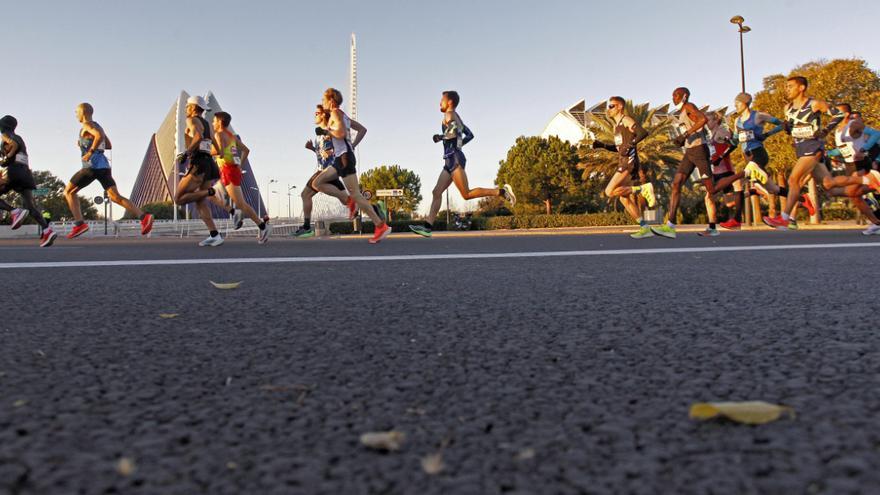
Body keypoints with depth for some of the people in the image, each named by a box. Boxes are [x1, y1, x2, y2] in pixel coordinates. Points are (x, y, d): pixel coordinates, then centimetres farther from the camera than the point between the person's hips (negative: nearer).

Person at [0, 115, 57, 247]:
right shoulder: (20, 138, 28)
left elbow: (14, 144, -15)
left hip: (13, 172, -6)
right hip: (26, 172, 7)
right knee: (30, 206, -7)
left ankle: (15, 212, -20)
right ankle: (47, 230, -30)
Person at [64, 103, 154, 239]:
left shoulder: (87, 125, -3)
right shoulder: (97, 126, 24)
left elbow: (99, 136, -23)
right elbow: (109, 145, 28)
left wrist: (90, 151, -18)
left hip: (92, 166, -8)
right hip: (104, 166, 8)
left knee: (69, 191, 6)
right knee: (115, 196, -3)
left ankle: (79, 224, -5)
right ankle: (143, 217, -21)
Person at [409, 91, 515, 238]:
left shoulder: (450, 114, -3)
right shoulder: (456, 118, 24)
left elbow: (456, 130, -21)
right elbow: (470, 135, 27)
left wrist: (441, 137, -10)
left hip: (455, 159, -10)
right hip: (451, 161, 10)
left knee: (467, 194, -16)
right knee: (436, 192, 3)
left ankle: (502, 191, -16)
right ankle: (427, 227, -2)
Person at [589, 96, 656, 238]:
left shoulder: (626, 120, -4)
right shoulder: (617, 125, 23)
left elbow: (643, 132, -20)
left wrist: (630, 144, -29)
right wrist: (602, 145, 19)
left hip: (629, 162, -9)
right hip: (623, 163, 9)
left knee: (610, 192, -19)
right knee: (624, 198, 6)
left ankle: (643, 189, -14)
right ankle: (645, 228, 9)